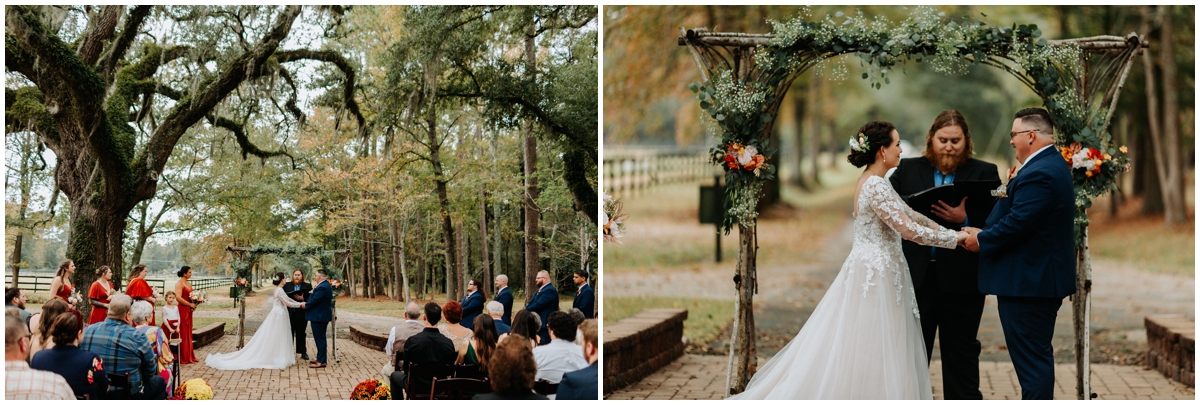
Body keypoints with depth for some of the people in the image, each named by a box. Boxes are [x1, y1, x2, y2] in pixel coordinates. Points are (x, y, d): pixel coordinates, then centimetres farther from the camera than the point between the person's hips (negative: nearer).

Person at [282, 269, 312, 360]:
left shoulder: (307, 286, 2)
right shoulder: (287, 285, 7)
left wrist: (302, 299, -22)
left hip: (301, 314, -2)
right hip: (289, 314, 2)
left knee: (301, 334, 4)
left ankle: (303, 352, 12)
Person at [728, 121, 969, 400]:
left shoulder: (873, 182, 12)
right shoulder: (875, 186, -18)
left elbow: (908, 214, 18)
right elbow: (908, 229, -21)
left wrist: (947, 231, 13)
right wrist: (955, 239, -11)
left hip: (870, 271, 10)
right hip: (876, 275, -10)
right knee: (870, 358, -3)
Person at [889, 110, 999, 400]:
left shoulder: (984, 173, 0)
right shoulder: (908, 170, 7)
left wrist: (964, 219, -23)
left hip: (961, 281, -2)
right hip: (916, 278, 2)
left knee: (961, 356, 7)